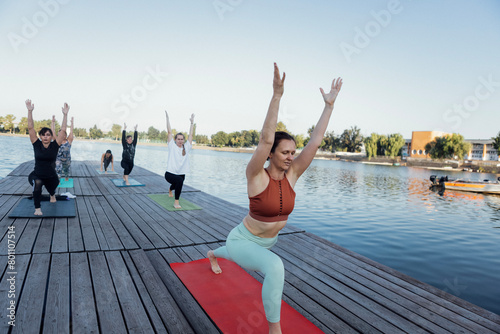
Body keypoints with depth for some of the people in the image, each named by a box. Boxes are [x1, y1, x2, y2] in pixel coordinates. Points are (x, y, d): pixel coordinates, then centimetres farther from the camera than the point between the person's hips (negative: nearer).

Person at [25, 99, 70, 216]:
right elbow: (30, 128, -15)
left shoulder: (55, 145, -10)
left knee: (51, 189, 26)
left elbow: (63, 130, -14)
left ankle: (52, 194, 67)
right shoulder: (37, 145, -9)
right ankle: (37, 208, -21)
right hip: (36, 175, -2)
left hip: (51, 177, 2)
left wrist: (65, 114, -19)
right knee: (37, 183, -35)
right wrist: (30, 111, -22)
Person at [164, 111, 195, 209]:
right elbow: (169, 132, -7)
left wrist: (192, 122, 6)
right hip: (170, 173, -5)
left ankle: (170, 190, 72)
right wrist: (167, 118, -6)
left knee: (176, 185, 32)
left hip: (181, 174, 6)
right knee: (179, 181, -37)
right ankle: (176, 202, -23)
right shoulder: (172, 146, -7)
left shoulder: (186, 147, 1)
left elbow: (190, 135, 5)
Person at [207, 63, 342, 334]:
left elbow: (315, 141, -18)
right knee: (275, 266, -37)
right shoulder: (256, 176, -28)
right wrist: (277, 95, -47)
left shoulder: (291, 175, -15)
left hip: (267, 241, 6)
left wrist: (329, 105, -19)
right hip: (243, 241, -6)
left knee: (231, 255, 39)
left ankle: (212, 254, 76)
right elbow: (265, 139, -43)